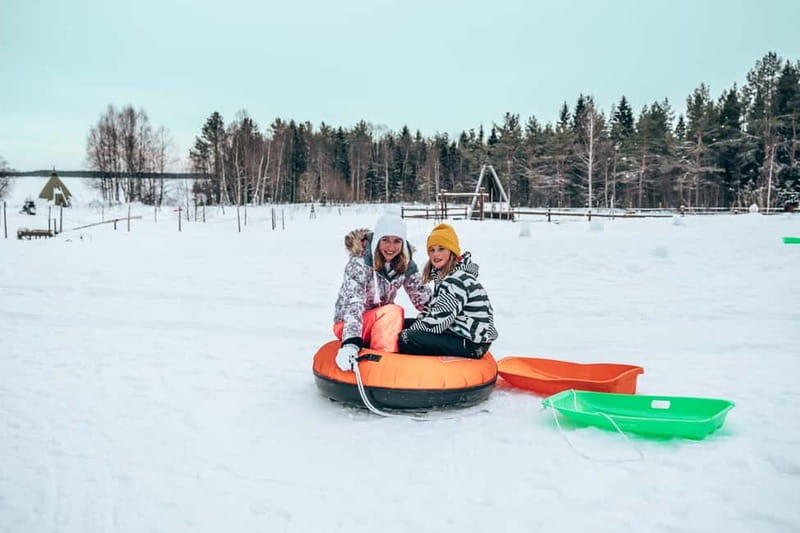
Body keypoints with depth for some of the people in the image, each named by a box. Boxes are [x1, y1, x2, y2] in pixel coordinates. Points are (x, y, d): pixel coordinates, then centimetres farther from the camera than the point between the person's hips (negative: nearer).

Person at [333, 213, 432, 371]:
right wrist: (351, 343, -46)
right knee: (392, 311, -31)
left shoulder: (405, 264, -5)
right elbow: (353, 303, -33)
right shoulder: (359, 263, -21)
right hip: (347, 324, -6)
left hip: (380, 322, 6)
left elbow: (422, 297, -2)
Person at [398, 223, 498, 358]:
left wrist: (409, 331, -14)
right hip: (456, 331, 11)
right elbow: (432, 307, 15)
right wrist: (414, 326, -2)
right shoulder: (443, 274, 12)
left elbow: (439, 320, -25)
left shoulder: (458, 280, -21)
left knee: (405, 340, -20)